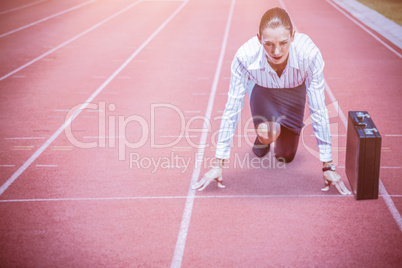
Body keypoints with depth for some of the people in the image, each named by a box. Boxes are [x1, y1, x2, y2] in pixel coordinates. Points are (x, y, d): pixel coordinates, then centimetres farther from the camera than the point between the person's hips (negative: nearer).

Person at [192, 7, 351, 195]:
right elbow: (232, 110, -30)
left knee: (285, 157, 2)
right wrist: (218, 165, -26)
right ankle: (263, 138, 10)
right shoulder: (245, 56, -39)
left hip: (294, 90, 1)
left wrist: (328, 167, -29)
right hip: (261, 87, 0)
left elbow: (318, 111, -32)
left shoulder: (309, 54, -41)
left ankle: (284, 131, 36)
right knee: (266, 136, -29)